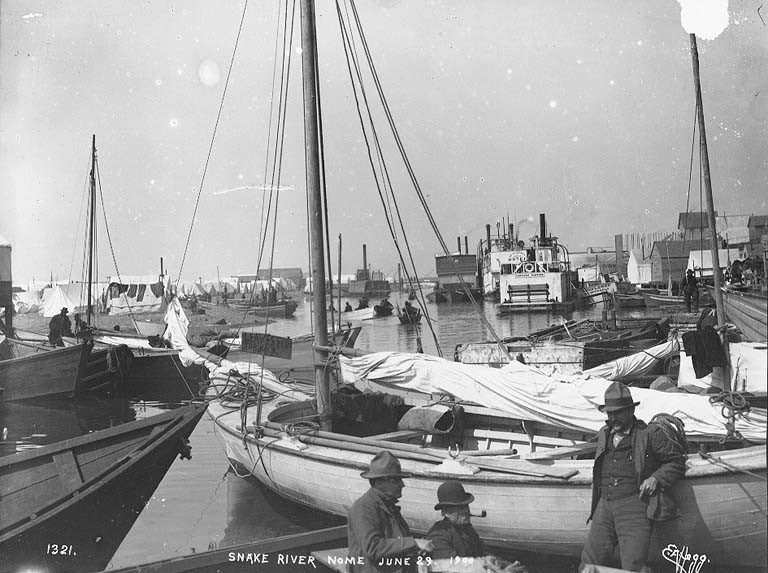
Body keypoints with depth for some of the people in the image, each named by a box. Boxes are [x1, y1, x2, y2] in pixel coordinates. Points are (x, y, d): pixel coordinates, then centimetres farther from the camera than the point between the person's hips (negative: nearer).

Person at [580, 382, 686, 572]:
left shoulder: (649, 433, 3)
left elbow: (677, 461, 5)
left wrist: (656, 478, -8)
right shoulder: (603, 435, 19)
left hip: (635, 506, -5)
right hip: (605, 506, 5)